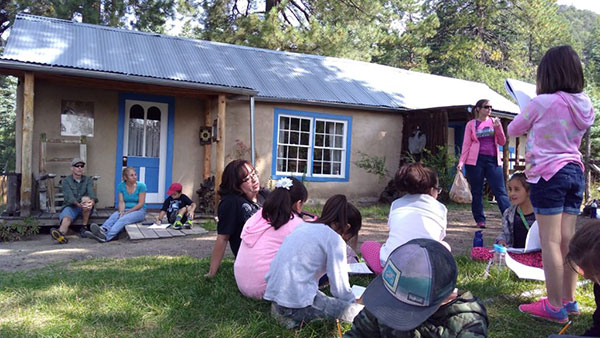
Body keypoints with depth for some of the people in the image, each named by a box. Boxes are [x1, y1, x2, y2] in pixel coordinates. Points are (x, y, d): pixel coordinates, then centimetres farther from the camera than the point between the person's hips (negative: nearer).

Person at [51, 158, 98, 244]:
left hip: (86, 209, 1)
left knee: (86, 199, -31)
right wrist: (79, 204, -37)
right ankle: (61, 234, -67)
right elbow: (69, 197, -15)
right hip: (71, 207, -1)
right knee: (66, 218, -33)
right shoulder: (66, 181, 2)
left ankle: (84, 227, -24)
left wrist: (92, 201, -37)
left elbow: (91, 193, -11)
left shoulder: (88, 180, 8)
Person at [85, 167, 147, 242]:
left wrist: (127, 212, -15)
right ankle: (103, 230, -58)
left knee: (123, 219, -33)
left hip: (139, 211, -4)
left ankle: (106, 237, -56)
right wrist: (121, 212, -22)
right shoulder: (121, 186, 4)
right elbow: (121, 202, -2)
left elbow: (141, 204, -9)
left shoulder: (141, 185, -6)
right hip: (125, 210, 4)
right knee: (114, 216, -29)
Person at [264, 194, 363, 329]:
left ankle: (285, 311, 8)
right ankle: (297, 315, -6)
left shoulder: (303, 227, 15)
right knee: (360, 311, -5)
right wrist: (354, 302, 12)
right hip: (296, 303, -9)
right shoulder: (334, 239, -7)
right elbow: (339, 287, -7)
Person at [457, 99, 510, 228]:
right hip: (476, 160, -1)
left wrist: (498, 128, -4)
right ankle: (480, 220, 11)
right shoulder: (471, 124, 7)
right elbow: (466, 145, 4)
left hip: (493, 160, 1)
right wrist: (461, 162, -5)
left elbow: (502, 142, 10)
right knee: (476, 192, 3)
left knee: (500, 191, -4)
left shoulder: (494, 122, 13)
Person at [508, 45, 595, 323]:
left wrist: (529, 123, 21)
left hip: (548, 174, -7)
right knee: (567, 240, 12)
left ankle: (556, 307, 4)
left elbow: (513, 130, 2)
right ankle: (569, 300, 21)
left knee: (550, 242, -2)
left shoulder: (542, 103, -13)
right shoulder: (584, 105, 6)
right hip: (574, 172, 7)